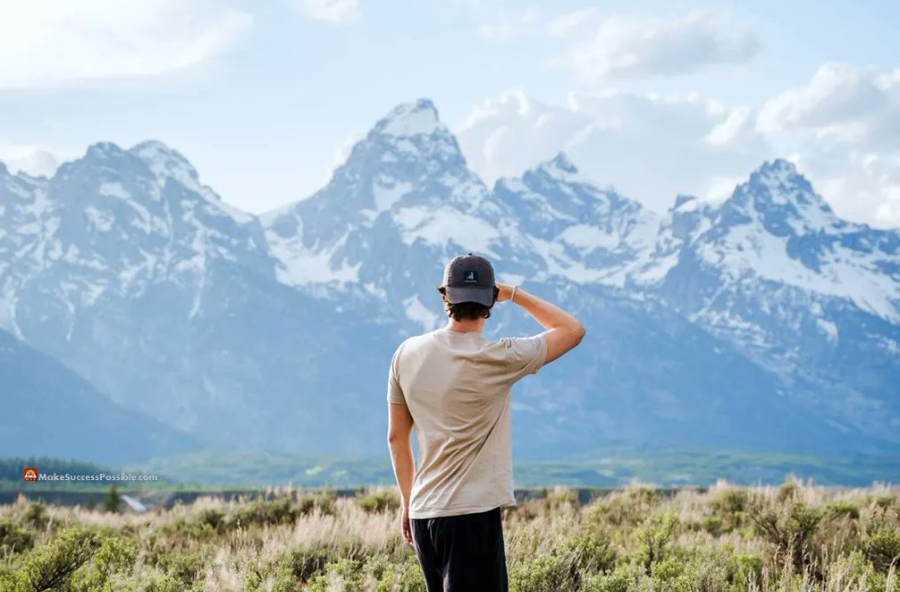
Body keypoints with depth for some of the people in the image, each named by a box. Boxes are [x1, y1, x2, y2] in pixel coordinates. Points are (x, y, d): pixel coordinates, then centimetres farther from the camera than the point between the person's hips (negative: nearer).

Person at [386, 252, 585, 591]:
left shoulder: (407, 354, 5)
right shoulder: (497, 358, -11)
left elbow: (396, 437, 12)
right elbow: (574, 330, 1)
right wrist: (515, 294, 8)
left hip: (423, 513, 7)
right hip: (472, 514, -6)